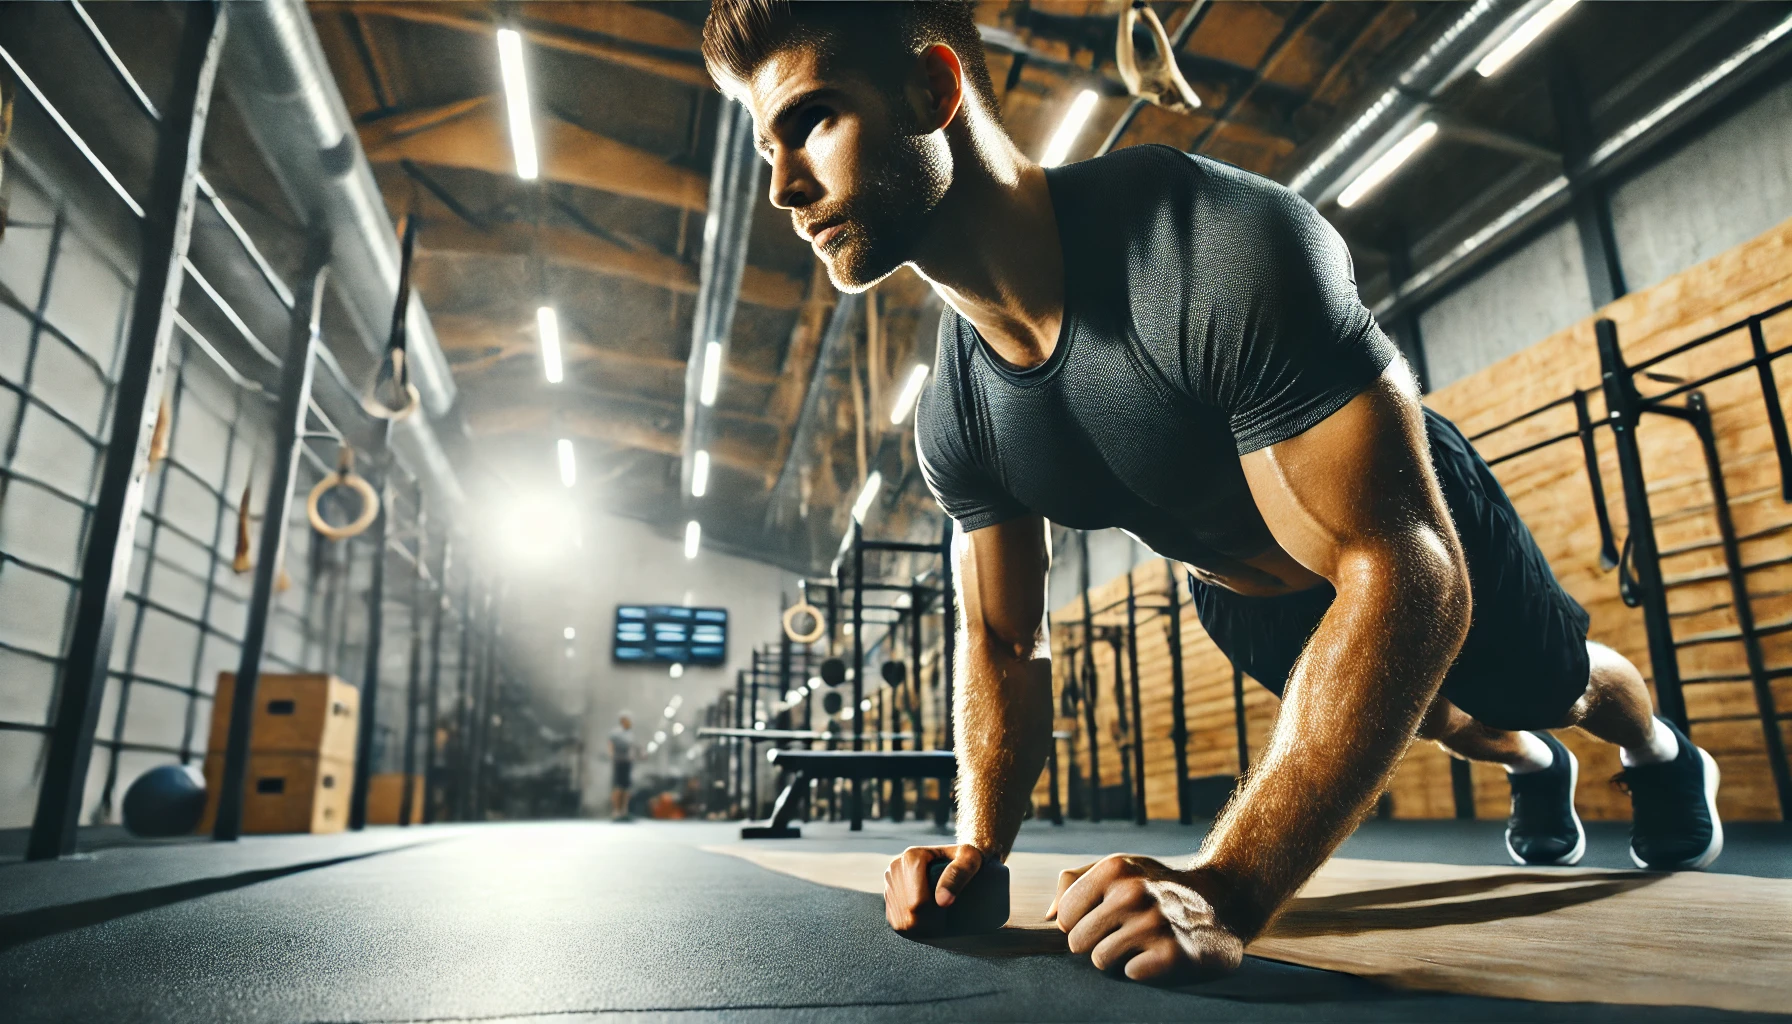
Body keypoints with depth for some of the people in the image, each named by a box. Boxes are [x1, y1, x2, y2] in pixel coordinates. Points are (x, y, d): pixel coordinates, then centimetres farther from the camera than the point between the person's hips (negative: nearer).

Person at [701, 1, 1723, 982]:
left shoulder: (1223, 248, -45)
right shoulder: (954, 418, -24)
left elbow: (1404, 572, -45)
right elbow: (1007, 644, -13)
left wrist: (1227, 889, -51)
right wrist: (977, 847, -28)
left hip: (1434, 547, -4)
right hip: (1250, 597, 5)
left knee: (1560, 685, 27)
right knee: (1431, 715, 32)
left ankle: (1666, 754, 64)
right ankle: (1534, 767, 67)